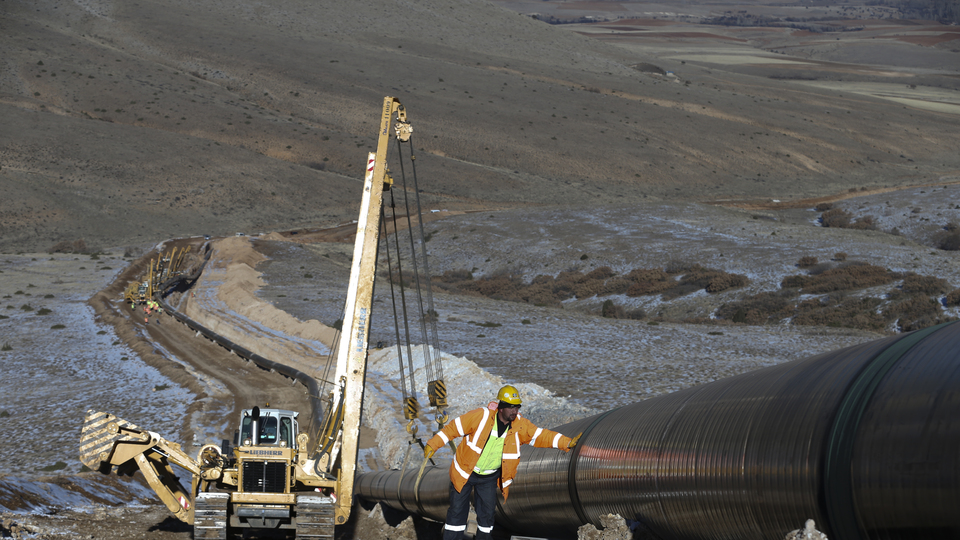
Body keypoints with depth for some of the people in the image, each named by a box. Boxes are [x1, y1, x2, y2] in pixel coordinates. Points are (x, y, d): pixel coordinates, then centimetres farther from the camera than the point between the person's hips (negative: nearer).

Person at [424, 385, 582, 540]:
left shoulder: (520, 425, -10)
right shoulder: (481, 417, -22)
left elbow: (541, 436, -8)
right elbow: (453, 428, -14)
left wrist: (568, 443, -18)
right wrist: (432, 445, -11)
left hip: (490, 477, 3)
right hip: (465, 473, -3)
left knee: (487, 514, 6)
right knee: (457, 511, -1)